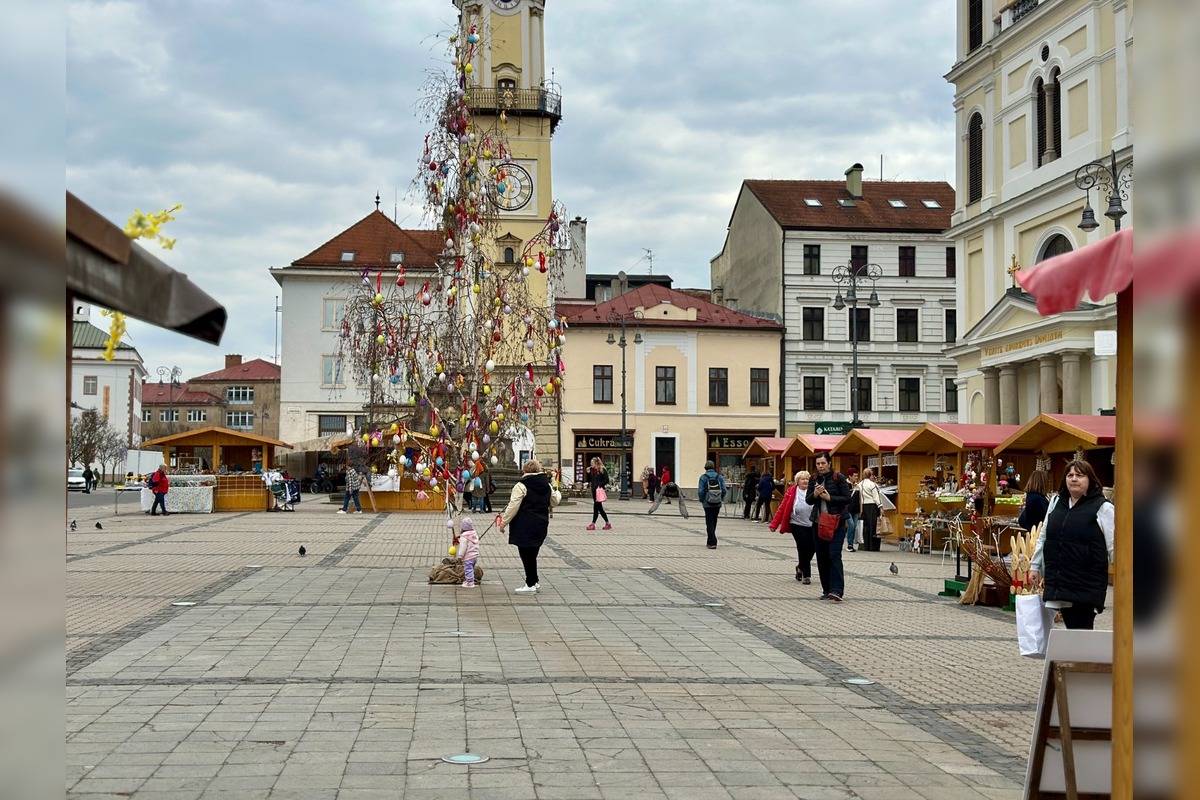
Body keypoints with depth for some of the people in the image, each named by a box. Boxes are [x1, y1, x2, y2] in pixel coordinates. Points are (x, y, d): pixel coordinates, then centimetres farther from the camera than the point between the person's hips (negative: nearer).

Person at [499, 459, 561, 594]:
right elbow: (554, 502, 21)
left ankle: (530, 585, 3)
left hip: (525, 526, -7)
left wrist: (504, 522, -6)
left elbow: (513, 507, -14)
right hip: (541, 525, 7)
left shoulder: (521, 486, -12)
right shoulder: (547, 485, 7)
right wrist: (557, 493, 42)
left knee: (526, 555, 0)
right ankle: (533, 581, 21)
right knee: (532, 554, 17)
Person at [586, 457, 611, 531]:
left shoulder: (602, 470, -6)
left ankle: (593, 524, -8)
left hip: (599, 490, -8)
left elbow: (606, 480, -9)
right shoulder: (591, 470, 12)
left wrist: (600, 485, -17)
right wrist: (588, 473, 0)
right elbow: (589, 480, 13)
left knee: (596, 507, -9)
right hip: (593, 490, 8)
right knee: (599, 508, 10)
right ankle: (607, 524, 18)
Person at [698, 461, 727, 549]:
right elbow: (724, 490, -3)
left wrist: (701, 500, 5)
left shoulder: (703, 477, -8)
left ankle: (712, 543, -12)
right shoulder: (719, 477, 1)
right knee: (714, 523, 17)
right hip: (717, 504, 3)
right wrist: (721, 499, 13)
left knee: (709, 523, -1)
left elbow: (701, 492, -11)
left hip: (708, 504, -3)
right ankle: (711, 541, 27)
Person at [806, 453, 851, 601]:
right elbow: (808, 500, 8)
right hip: (818, 522, 5)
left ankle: (837, 590, -20)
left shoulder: (839, 478, -5)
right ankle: (827, 590, 14)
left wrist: (829, 497, -18)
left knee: (834, 555, -14)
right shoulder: (814, 480, 9)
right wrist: (815, 494, -12)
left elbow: (847, 499, -8)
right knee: (822, 557, 6)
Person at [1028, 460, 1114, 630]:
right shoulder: (1056, 502, 12)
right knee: (1070, 626, 9)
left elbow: (1113, 546, -8)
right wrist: (1035, 566, 17)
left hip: (1086, 584, -5)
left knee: (1081, 629, -4)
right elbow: (1043, 537, 19)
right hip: (1058, 581, 5)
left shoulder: (1102, 508, -5)